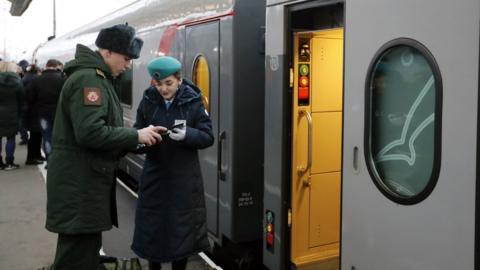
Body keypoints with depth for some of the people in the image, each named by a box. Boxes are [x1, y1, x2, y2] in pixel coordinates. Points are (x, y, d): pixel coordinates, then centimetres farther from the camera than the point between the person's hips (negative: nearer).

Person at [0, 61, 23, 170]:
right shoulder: (17, 81, -2)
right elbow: (20, 99, 0)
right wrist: (18, 114, 7)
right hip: (11, 114, 0)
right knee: (11, 138, 5)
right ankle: (9, 163, 6)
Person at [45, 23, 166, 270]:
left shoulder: (96, 78, 17)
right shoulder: (88, 79, -16)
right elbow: (90, 133, -27)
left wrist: (136, 139, 4)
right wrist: (136, 136, -18)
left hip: (86, 182, 11)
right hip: (79, 185, -11)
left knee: (87, 250, 19)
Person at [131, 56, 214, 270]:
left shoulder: (193, 102, -6)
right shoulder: (147, 101, -1)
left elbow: (208, 137, -5)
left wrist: (187, 135, -24)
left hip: (184, 178, -2)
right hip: (155, 176, 2)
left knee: (182, 227, 6)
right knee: (151, 225, 8)